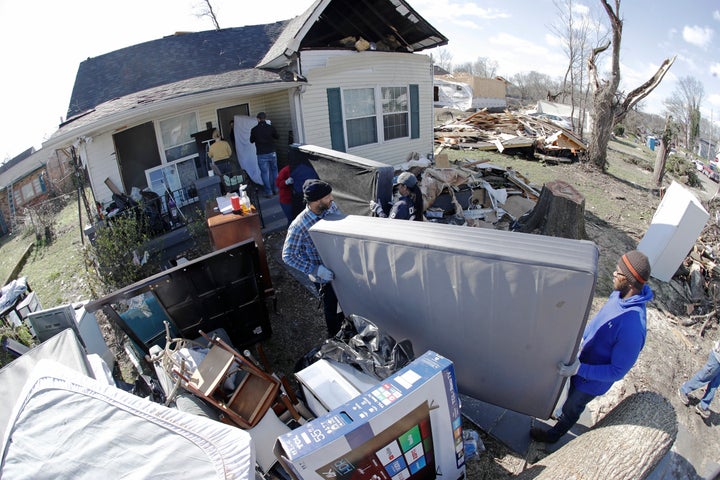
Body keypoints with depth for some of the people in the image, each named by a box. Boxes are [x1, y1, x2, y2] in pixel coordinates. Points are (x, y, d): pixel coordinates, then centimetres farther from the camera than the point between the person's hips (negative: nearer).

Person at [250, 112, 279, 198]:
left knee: (265, 173, 3)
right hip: (272, 153, 2)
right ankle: (275, 189, 20)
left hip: (261, 155, -1)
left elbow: (251, 141, 9)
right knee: (274, 171, 16)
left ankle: (269, 192, 1)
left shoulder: (254, 129, -6)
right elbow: (277, 137, 12)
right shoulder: (271, 127, -5)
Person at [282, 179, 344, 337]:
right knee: (331, 306, 18)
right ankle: (334, 336, 46)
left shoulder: (331, 207, -15)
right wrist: (315, 270, -31)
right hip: (323, 276, -5)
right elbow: (288, 256, -23)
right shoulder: (299, 226, -31)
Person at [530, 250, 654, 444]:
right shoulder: (619, 295, -15)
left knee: (571, 409, 21)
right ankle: (563, 413, 62)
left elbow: (618, 371, -30)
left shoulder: (633, 328, -41)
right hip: (583, 360, 6)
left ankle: (553, 435, 48)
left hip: (593, 380, -6)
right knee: (572, 394, 33)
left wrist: (579, 369, -34)